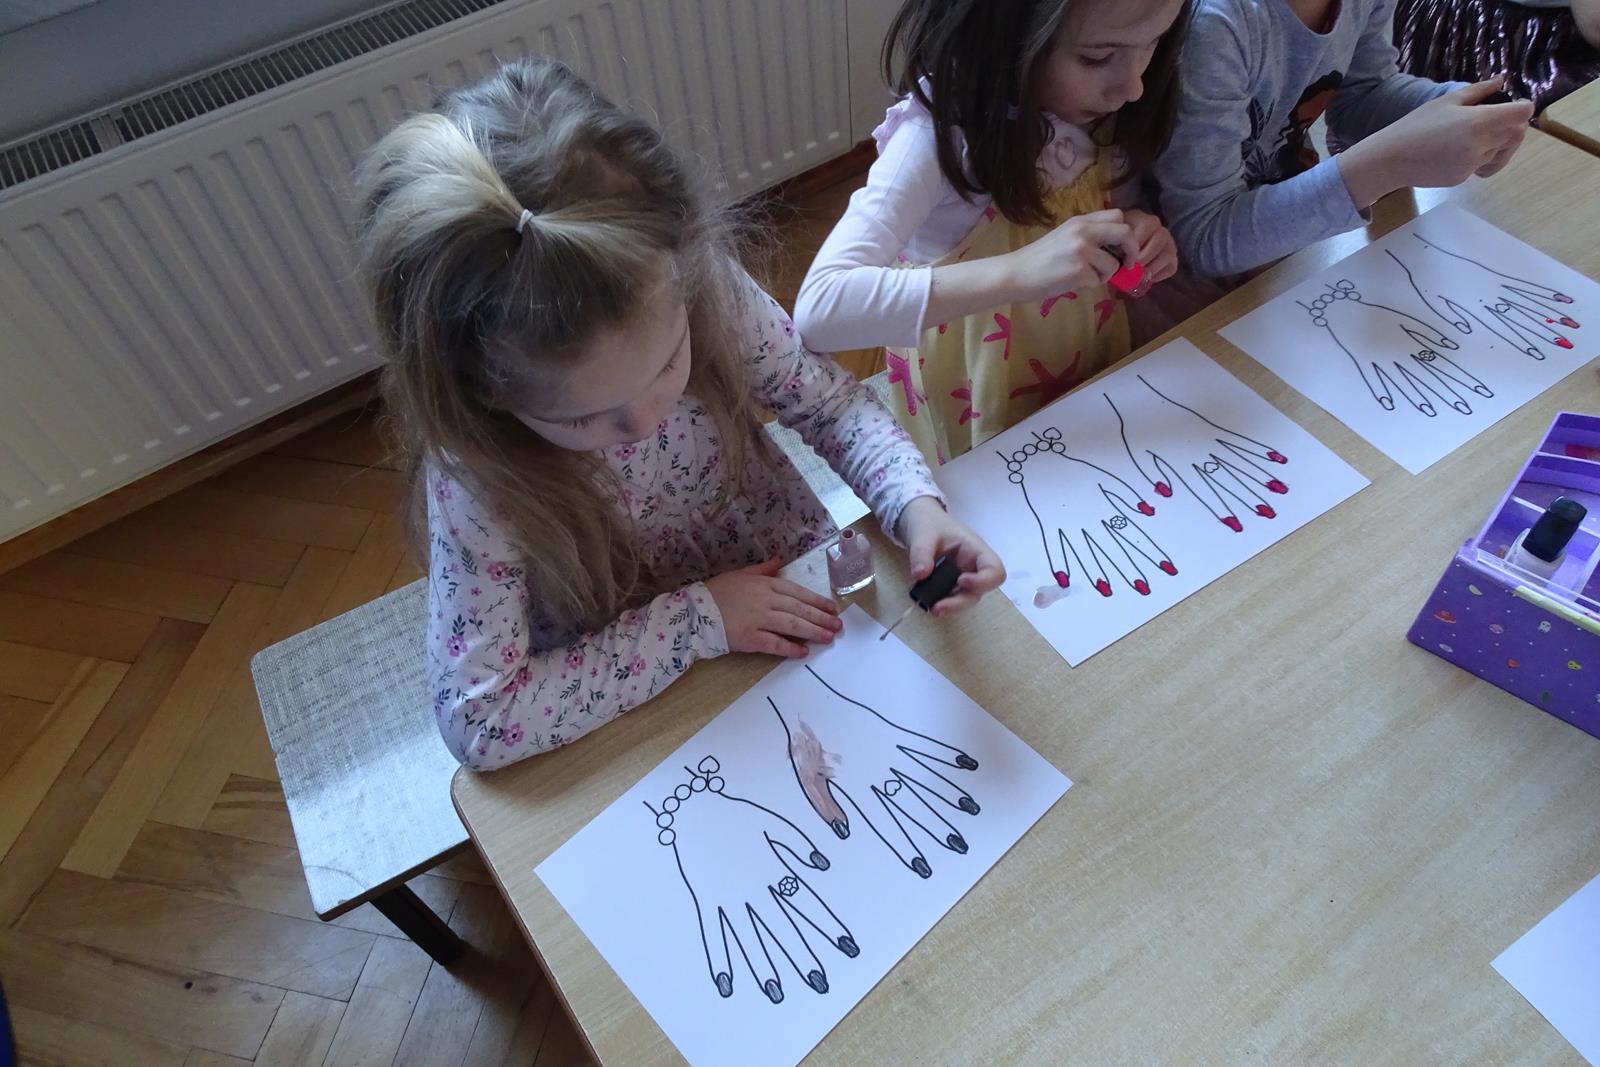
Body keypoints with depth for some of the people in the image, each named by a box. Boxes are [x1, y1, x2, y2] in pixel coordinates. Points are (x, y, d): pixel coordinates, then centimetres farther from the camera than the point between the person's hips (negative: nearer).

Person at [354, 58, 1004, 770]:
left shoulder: (708, 293, -21)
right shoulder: (478, 476, -27)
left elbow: (833, 403, -6)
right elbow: (475, 722, -24)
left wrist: (917, 504, -25)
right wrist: (697, 618, -26)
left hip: (803, 595, 4)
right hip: (656, 719, -3)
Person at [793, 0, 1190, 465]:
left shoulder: (1102, 107, -11)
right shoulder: (937, 136, -28)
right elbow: (820, 310, -39)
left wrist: (1134, 231, -14)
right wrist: (1015, 273, -45)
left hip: (1095, 387, 5)